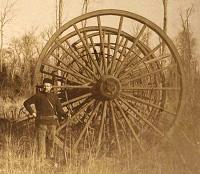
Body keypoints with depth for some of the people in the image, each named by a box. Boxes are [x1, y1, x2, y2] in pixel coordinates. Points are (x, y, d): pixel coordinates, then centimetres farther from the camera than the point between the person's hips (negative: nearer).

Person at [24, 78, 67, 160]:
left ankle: (50, 158, 12)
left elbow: (59, 109, 8)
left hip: (52, 122, 3)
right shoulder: (38, 96, 3)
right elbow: (26, 103, 9)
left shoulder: (54, 96, 10)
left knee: (51, 140, 5)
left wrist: (66, 115, -9)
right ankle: (41, 158, -3)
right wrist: (32, 112, -2)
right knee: (41, 140, -5)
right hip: (41, 121, -2)